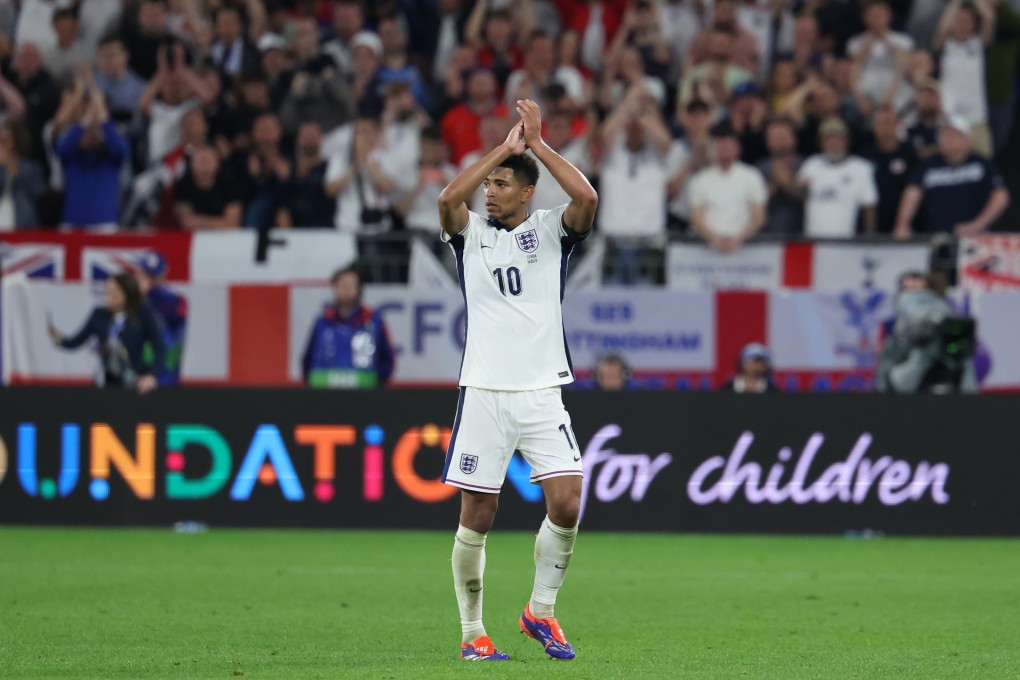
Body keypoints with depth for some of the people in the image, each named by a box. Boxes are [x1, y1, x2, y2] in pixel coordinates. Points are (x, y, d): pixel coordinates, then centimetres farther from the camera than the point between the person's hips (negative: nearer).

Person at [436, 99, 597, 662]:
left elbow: (586, 198, -14)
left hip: (542, 392, 0)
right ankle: (472, 632, 10)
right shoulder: (471, 234, 7)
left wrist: (537, 144, -10)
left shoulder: (551, 230, 6)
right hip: (483, 393, 0)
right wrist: (504, 148, -12)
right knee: (476, 517, -1)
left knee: (566, 504, -12)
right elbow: (447, 200, -15)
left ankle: (541, 611, 8)